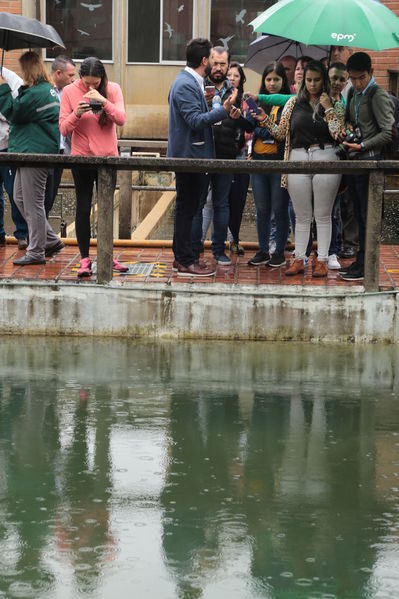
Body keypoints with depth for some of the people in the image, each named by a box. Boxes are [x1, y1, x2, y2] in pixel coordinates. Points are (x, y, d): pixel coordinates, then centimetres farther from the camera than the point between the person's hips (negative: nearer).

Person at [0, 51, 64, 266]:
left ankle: (36, 252, 3)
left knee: (32, 204, -4)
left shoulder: (36, 93, -17)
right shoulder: (47, 89, 16)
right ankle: (51, 240, 20)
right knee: (20, 199, 16)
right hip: (29, 152, 11)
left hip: (35, 152, -11)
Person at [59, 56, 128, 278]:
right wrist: (76, 113, -24)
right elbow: (64, 129, -6)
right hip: (81, 157, -1)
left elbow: (121, 119, -13)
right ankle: (84, 259, 6)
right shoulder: (70, 92, -4)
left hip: (108, 156, 1)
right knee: (83, 207, 1)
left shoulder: (112, 89, -1)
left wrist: (103, 101, -25)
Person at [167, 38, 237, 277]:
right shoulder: (185, 85, -17)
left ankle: (183, 256, 23)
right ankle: (186, 261, -1)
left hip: (194, 156, 11)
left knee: (188, 208, 15)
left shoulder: (193, 83, 15)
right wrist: (224, 109, -28)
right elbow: (196, 120, -25)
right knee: (187, 208, -5)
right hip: (188, 156, -11)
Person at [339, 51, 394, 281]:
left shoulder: (378, 96, -11)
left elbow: (388, 133, -15)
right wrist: (347, 127, 5)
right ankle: (361, 260, 19)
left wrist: (362, 146, -17)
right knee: (359, 213, 13)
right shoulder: (354, 94, 14)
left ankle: (366, 265, -2)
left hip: (369, 159, -8)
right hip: (354, 159, 8)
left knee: (368, 215, -5)